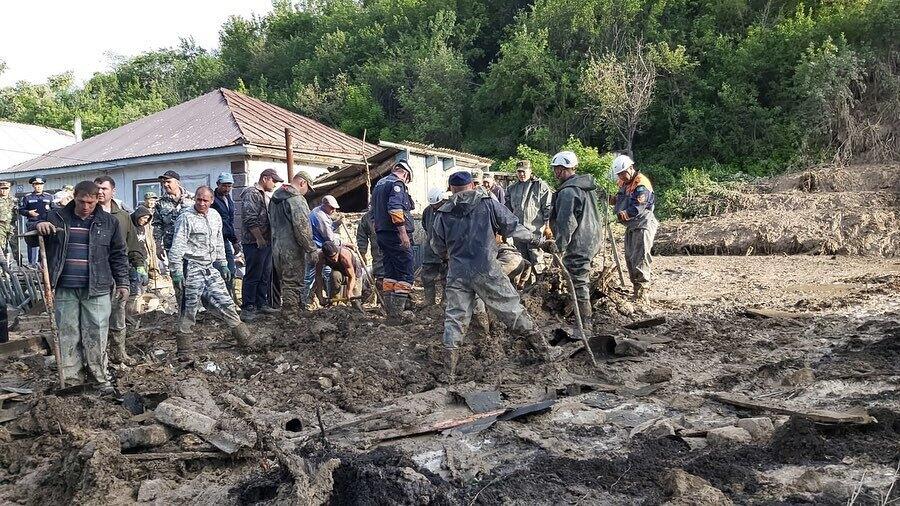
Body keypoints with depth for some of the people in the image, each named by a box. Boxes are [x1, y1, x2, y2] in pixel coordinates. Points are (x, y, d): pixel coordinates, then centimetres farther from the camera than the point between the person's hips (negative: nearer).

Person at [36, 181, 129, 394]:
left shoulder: (108, 222, 5)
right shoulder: (57, 217, 6)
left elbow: (118, 255, 9)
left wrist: (122, 283, 7)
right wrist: (38, 227, -11)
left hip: (97, 289, -1)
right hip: (65, 289, 1)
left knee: (97, 335, 1)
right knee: (67, 335, 6)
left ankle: (101, 378, 10)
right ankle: (72, 380, 14)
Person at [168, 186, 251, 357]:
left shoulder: (215, 216, 10)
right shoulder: (186, 217, -11)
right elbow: (177, 247, -13)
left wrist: (222, 264, 20)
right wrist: (176, 272, -17)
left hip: (210, 267, 6)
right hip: (192, 268, -6)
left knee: (224, 300, 9)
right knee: (190, 307, 0)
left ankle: (242, 335, 18)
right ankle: (184, 347, 12)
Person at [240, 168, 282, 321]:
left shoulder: (266, 195, 19)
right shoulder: (251, 193, -10)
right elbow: (250, 219, -18)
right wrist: (259, 238, -19)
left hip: (266, 242, 9)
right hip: (255, 243, -9)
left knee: (266, 276, 14)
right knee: (253, 277, -5)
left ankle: (262, 304, 23)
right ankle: (248, 308, 1)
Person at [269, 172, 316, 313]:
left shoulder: (275, 198, 16)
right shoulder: (296, 199, -14)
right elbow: (302, 227, -20)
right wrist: (312, 249, -16)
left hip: (277, 247, 9)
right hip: (292, 249, -9)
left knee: (285, 281, 17)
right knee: (293, 283, -3)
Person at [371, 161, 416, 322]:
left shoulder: (379, 184, 22)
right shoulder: (397, 183, -8)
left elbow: (375, 211, 26)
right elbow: (395, 208, -23)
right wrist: (403, 233, -24)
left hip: (381, 234, 9)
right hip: (397, 235, -9)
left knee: (390, 274, 11)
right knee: (405, 274, -7)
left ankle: (390, 314, 13)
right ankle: (398, 314, -11)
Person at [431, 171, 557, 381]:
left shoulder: (443, 214, 5)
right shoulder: (488, 204, -1)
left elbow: (438, 247, 13)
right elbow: (513, 227, 0)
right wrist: (539, 242, 11)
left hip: (457, 273, 2)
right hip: (487, 270, -1)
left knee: (454, 316, 6)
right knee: (511, 307, 9)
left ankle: (449, 370, 4)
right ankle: (539, 343, 18)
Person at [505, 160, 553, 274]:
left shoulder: (540, 186, -2)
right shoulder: (512, 188, 14)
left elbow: (548, 208, -4)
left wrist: (547, 227, -8)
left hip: (535, 231, -5)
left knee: (537, 261, -2)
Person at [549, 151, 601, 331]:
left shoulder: (567, 191, -20)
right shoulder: (587, 186, 12)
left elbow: (566, 223, -22)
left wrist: (560, 247, -15)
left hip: (577, 245, -10)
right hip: (592, 241, 10)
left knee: (579, 284, -3)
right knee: (584, 279, 24)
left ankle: (585, 324, 3)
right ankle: (586, 315, 37)